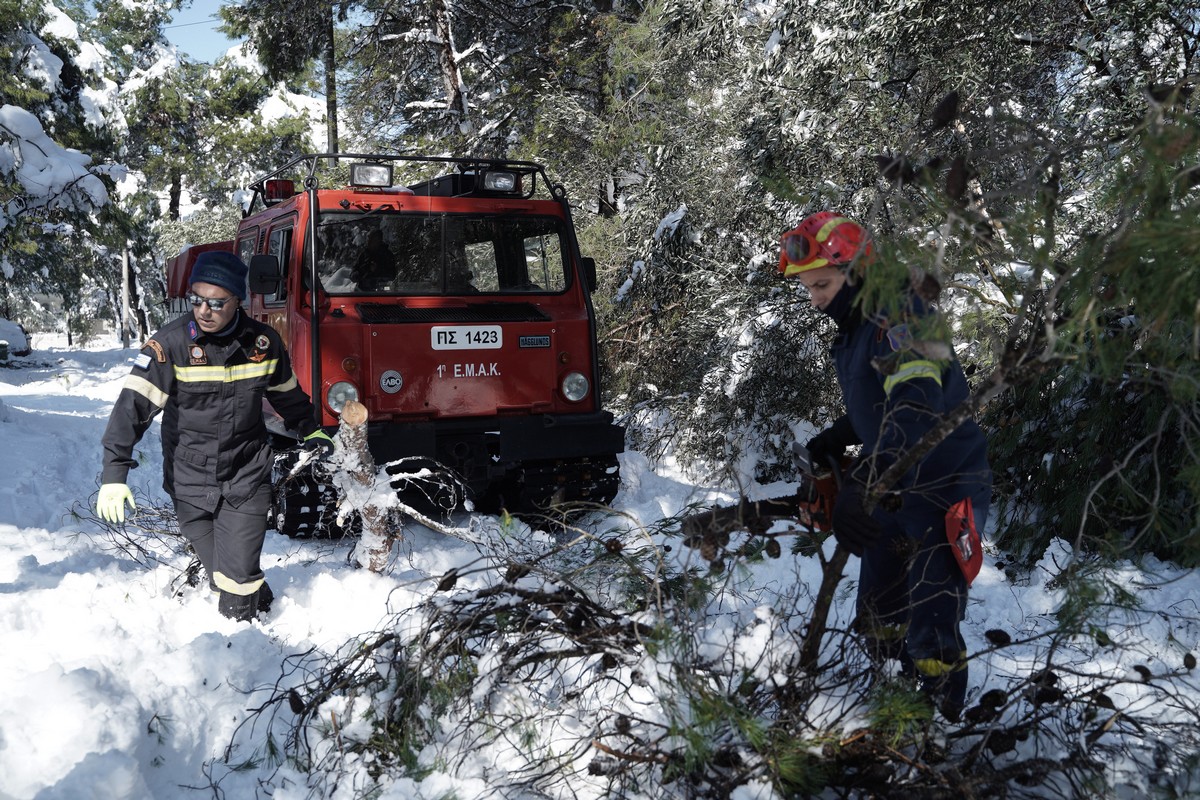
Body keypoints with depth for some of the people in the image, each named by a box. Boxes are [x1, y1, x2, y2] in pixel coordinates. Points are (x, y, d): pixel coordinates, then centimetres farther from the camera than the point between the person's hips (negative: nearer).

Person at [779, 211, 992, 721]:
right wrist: (835, 438, 3)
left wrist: (860, 484, -47)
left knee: (930, 633, -8)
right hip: (894, 493, 10)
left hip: (946, 494, -10)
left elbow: (917, 407, -38)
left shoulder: (899, 316, -22)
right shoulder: (855, 330, 7)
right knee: (878, 620, 17)